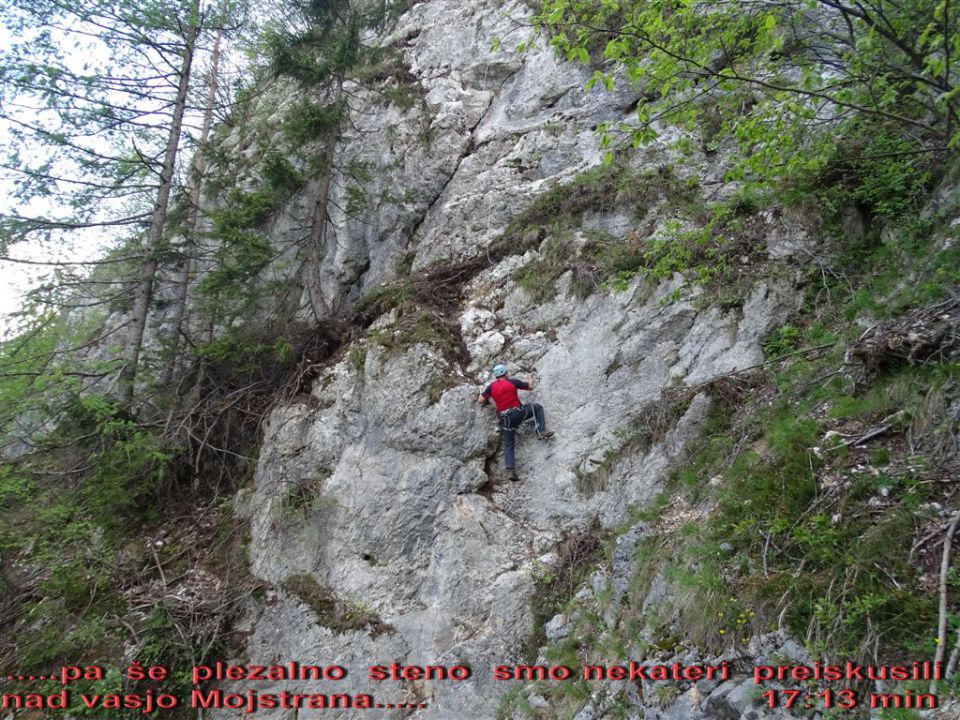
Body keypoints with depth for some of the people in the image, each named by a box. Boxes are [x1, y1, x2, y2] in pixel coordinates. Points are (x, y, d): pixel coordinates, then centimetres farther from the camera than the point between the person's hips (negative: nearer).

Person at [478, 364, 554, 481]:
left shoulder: (491, 386, 5)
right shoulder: (512, 382, 1)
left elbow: (480, 400, 1)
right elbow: (530, 387, 10)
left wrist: (487, 400, 23)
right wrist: (531, 379, 32)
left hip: (505, 419, 3)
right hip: (518, 413, -3)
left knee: (508, 446, 10)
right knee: (538, 407, 18)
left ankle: (510, 470, -3)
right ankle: (542, 431, 8)